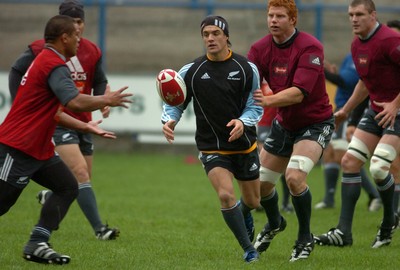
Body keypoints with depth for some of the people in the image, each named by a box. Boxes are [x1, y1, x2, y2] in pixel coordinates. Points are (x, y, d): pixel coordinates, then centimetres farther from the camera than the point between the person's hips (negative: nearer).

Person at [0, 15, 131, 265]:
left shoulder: (46, 61, 16)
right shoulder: (55, 66, -17)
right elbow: (76, 103, -28)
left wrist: (86, 127, 19)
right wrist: (107, 100, -11)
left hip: (38, 148, 10)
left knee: (67, 188, 4)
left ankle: (37, 245, 0)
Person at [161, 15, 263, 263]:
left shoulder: (246, 68, -7)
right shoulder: (191, 71, -7)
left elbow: (255, 106, -3)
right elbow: (175, 102, 1)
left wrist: (243, 122, -24)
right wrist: (169, 121, -21)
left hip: (244, 144, 2)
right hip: (211, 147, -2)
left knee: (252, 201, 16)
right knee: (226, 195, -23)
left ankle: (244, 216, 56)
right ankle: (248, 249, -7)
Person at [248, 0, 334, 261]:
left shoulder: (310, 47, -24)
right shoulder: (260, 48, -6)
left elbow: (299, 92, -34)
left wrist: (268, 100, -49)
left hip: (315, 123, -6)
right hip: (284, 123, 6)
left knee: (294, 176, -27)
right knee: (261, 183, 10)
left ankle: (305, 239, -5)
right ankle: (274, 224, 44)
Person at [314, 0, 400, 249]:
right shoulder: (357, 45, 10)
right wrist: (346, 111, 26)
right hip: (376, 110, 9)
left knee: (378, 168, -19)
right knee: (350, 162, 1)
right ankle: (344, 232, 4)